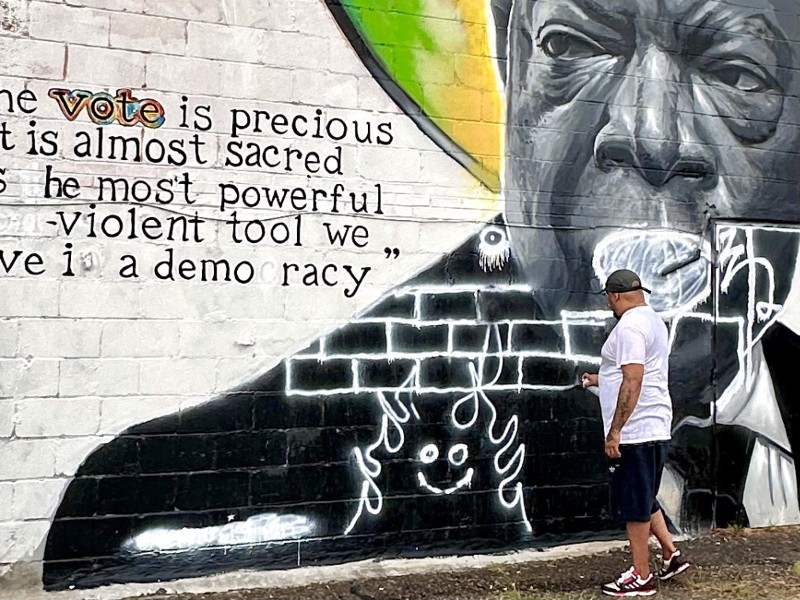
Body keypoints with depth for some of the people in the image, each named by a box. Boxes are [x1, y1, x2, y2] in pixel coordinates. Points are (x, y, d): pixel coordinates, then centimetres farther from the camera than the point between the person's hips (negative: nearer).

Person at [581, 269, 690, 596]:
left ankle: (641, 576, 9)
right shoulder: (652, 320, 15)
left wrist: (615, 431, -24)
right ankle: (671, 554, 26)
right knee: (643, 498, 21)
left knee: (633, 503, 0)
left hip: (634, 431, -10)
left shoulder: (629, 326, -17)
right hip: (654, 428, 10)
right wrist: (600, 379, 39)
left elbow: (633, 381, -26)